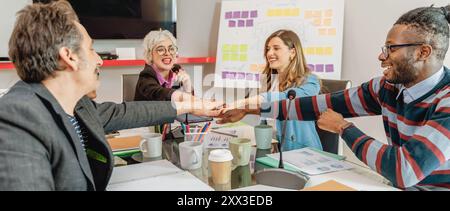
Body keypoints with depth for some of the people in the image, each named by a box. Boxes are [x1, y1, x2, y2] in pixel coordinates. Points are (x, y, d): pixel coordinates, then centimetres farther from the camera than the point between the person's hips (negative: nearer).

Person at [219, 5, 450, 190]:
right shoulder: (388, 86, -3)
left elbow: (404, 172, -32)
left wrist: (343, 127, -20)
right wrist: (251, 109, -4)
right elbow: (322, 104, -3)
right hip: (402, 187, 5)